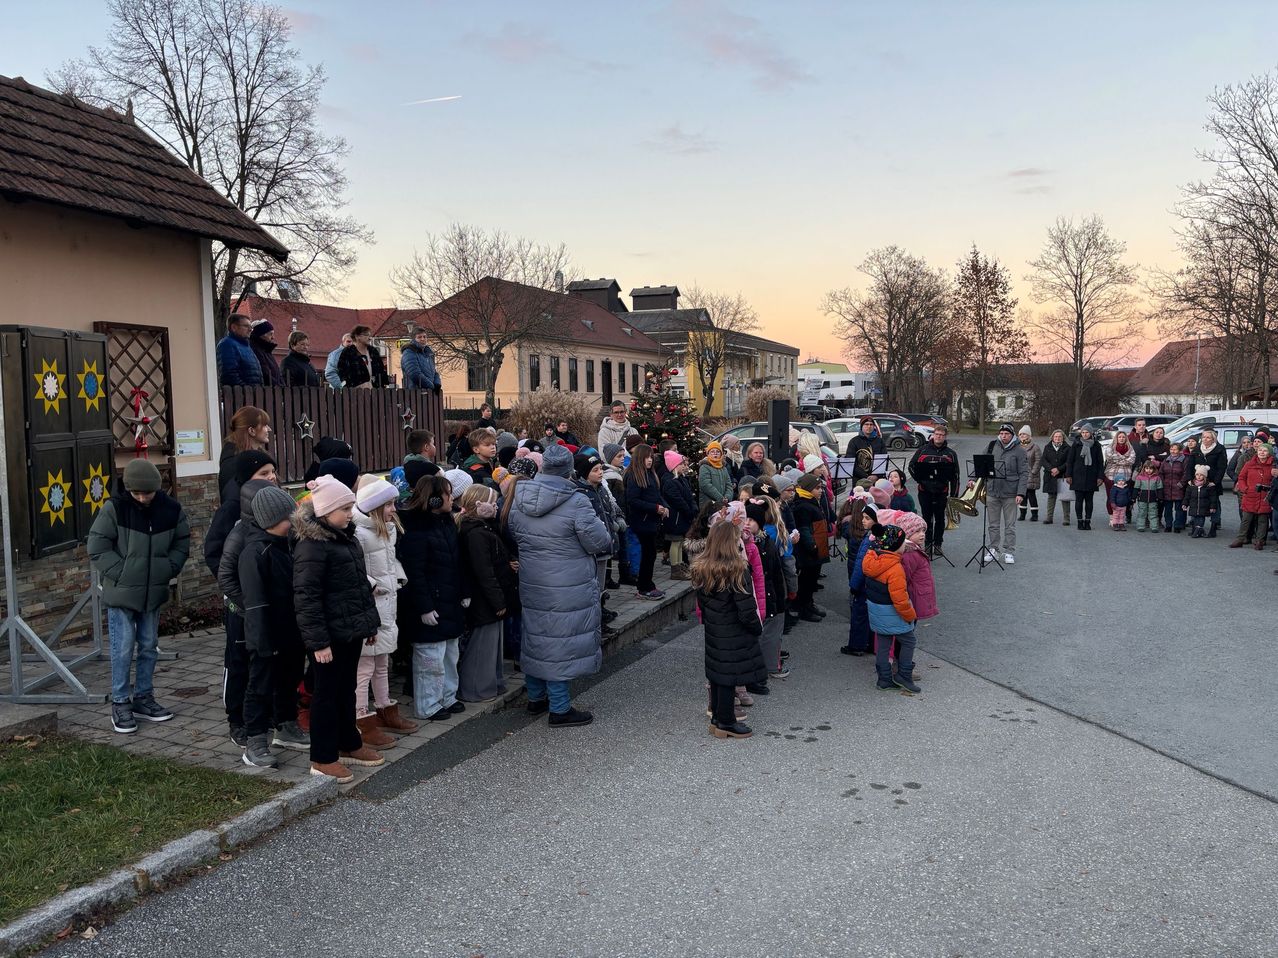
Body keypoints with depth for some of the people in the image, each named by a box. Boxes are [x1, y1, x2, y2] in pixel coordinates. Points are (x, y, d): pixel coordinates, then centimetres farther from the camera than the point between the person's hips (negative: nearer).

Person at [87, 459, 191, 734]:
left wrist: (169, 569, -3)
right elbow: (97, 547, -9)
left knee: (149, 647, 13)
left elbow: (182, 543, 9)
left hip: (154, 592, 4)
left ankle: (143, 698, 26)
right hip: (121, 592, -4)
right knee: (123, 649, 0)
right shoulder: (114, 508, -12)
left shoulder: (170, 508, -3)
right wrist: (121, 573, -14)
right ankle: (120, 703, 12)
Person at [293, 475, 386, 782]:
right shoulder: (311, 546, -18)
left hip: (352, 630, 9)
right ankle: (323, 759, 13)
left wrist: (371, 620, 19)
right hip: (330, 635, -9)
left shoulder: (346, 537, 11)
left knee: (347, 689, 19)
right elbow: (306, 597, -21)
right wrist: (318, 641, -22)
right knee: (327, 693, 2)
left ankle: (349, 745, 32)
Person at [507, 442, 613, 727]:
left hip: (531, 583, 6)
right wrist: (605, 534, 6)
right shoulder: (575, 502, -21)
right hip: (567, 588, -6)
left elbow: (513, 533, 13)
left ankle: (536, 697, 33)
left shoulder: (520, 498, 0)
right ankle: (560, 709, 11)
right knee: (560, 641, 2)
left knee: (536, 636, 19)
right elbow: (600, 542, -15)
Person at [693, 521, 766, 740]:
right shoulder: (737, 571, -22)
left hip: (713, 631, 7)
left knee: (716, 674, 17)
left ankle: (717, 718, 28)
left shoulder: (701, 569, -1)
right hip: (734, 635, -7)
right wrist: (758, 628, -3)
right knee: (729, 676, 4)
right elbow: (747, 609, -19)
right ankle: (726, 723, 14)